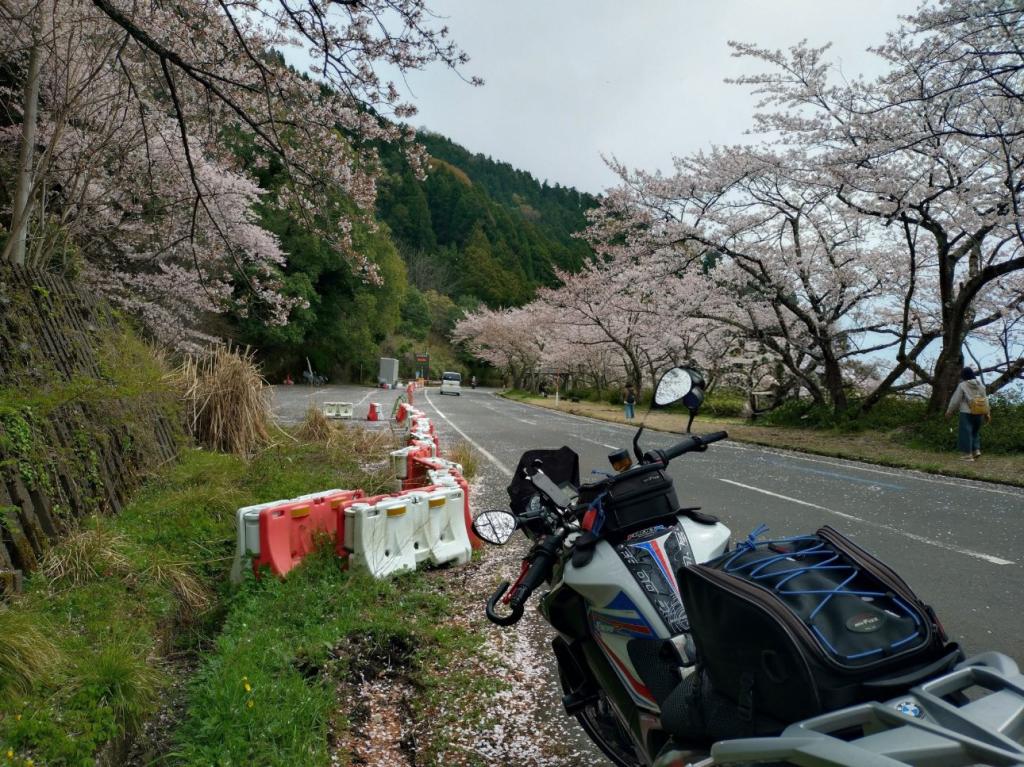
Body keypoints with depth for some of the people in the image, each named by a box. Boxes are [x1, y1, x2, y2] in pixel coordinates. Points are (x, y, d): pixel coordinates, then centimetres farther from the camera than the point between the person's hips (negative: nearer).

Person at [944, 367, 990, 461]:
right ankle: (976, 449, 11)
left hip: (967, 413, -6)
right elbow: (985, 399, 9)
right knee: (975, 432, 20)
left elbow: (955, 400, -7)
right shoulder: (980, 385, 5)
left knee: (966, 432, 0)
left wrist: (949, 411, 5)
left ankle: (968, 454, 1)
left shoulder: (962, 385, -10)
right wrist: (987, 413, 16)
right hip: (978, 413, 6)